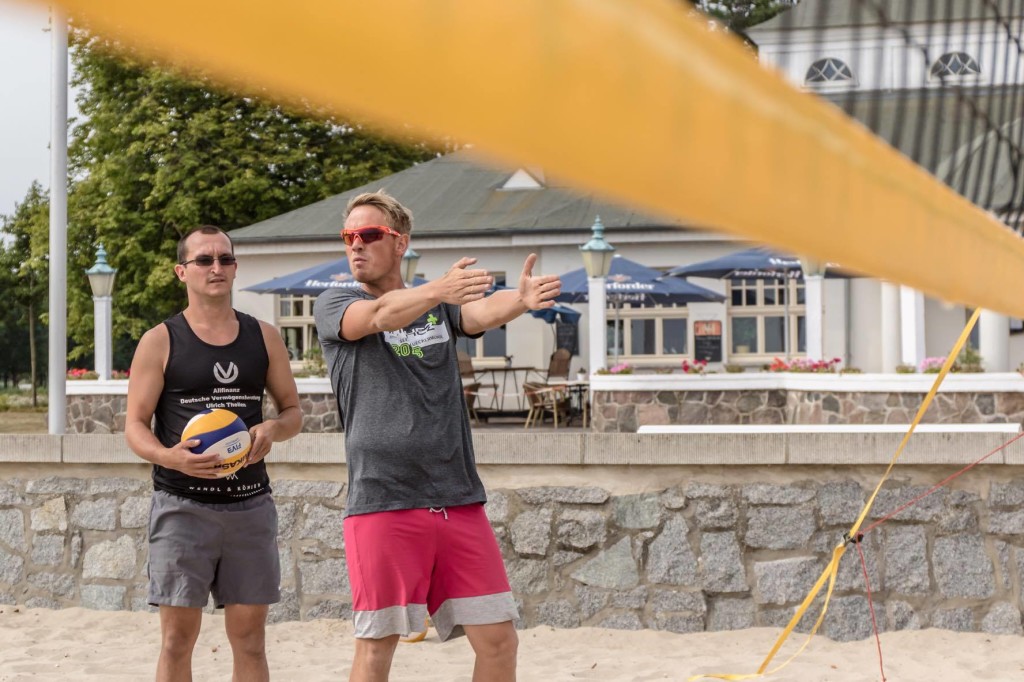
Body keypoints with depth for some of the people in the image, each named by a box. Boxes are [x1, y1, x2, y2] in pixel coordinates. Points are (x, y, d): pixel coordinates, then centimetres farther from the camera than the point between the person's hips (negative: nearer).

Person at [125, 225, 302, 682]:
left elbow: (293, 410, 15)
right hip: (182, 505, -3)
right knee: (178, 637, -1)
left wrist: (272, 429, -9)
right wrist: (168, 457, -23)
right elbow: (135, 426, -1)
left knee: (249, 638, 6)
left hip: (250, 503, 3)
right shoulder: (160, 341, 0)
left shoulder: (264, 338, 9)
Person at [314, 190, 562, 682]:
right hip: (381, 502, -3)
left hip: (459, 501, 3)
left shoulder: (442, 306, 13)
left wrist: (520, 301, -34)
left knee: (498, 640, 2)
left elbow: (482, 312, -9)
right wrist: (437, 290, -38)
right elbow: (380, 315, -17)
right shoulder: (334, 306, 5)